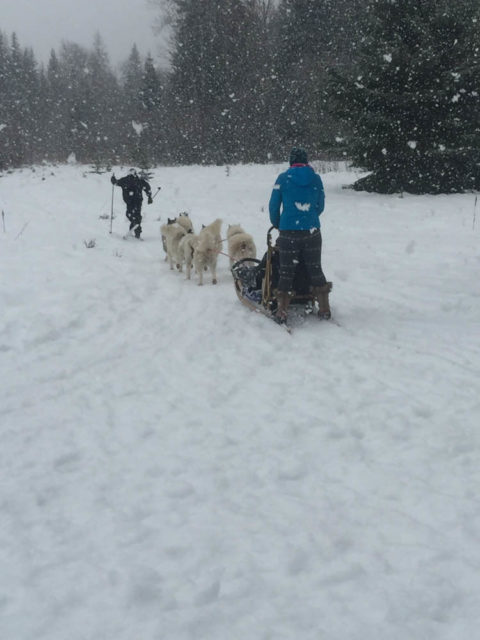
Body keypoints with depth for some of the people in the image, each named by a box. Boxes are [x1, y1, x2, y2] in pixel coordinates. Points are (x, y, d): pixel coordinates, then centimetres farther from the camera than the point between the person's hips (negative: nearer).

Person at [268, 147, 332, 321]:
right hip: (312, 231, 2)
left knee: (286, 272, 5)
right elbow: (320, 206, 10)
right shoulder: (316, 178, 3)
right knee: (315, 269, 14)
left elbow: (274, 205, 2)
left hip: (289, 231, -2)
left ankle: (282, 311, 4)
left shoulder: (283, 178, -3)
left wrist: (277, 224, 18)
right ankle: (324, 309, 17)